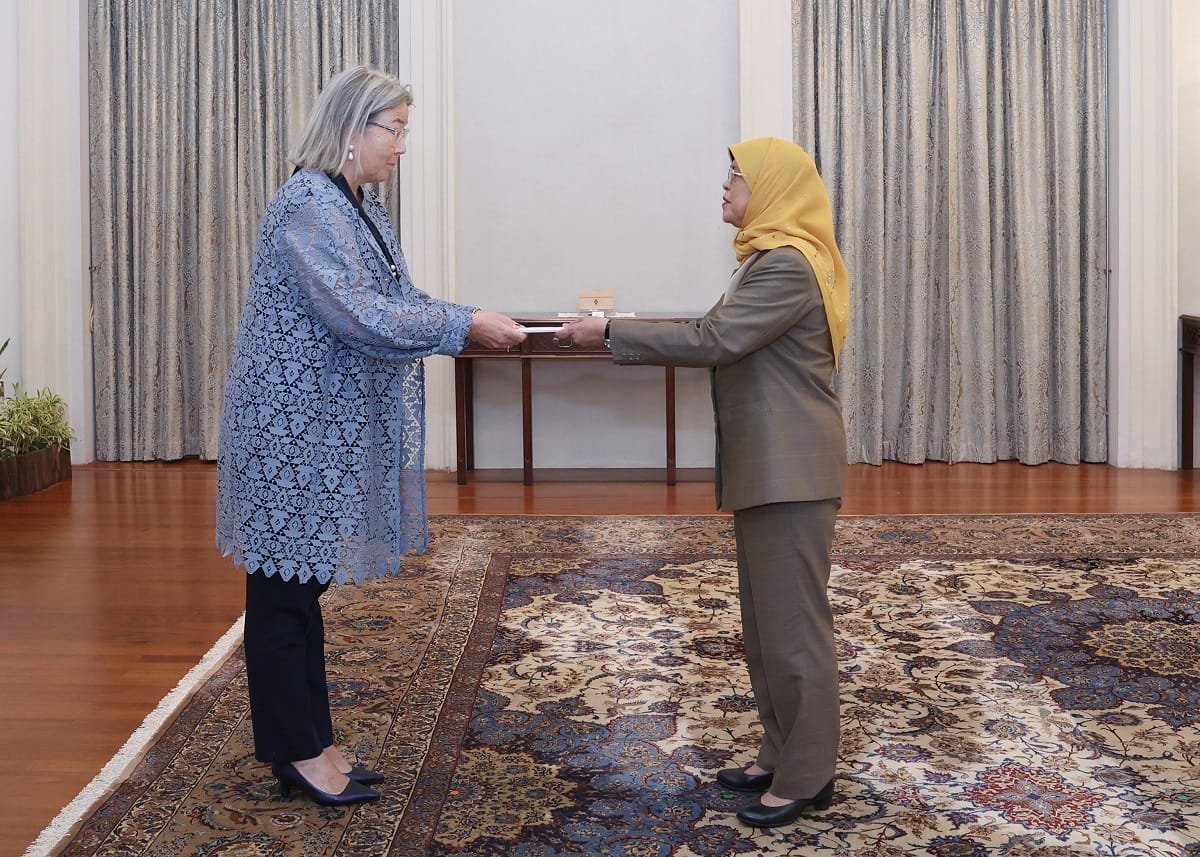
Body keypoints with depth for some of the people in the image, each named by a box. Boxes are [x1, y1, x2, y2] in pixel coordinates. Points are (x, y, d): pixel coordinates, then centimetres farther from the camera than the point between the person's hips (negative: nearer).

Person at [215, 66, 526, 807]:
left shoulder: (362, 209, 13)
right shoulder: (310, 206, -17)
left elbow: (398, 300, 13)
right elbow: (356, 314, -26)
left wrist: (474, 324, -2)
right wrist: (463, 326, -21)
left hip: (332, 427, 10)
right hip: (295, 431, -10)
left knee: (305, 583, 14)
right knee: (285, 588, 2)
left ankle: (310, 743, 24)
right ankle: (296, 753, 13)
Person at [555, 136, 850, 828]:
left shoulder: (789, 264, -17)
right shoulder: (775, 259, 18)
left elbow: (713, 340, -22)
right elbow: (726, 339, 16)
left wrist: (611, 332, -17)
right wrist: (626, 332, 9)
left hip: (791, 472, -11)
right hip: (769, 467, 11)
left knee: (793, 621, -3)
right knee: (766, 616, 15)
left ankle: (806, 778, 8)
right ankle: (781, 757, 26)